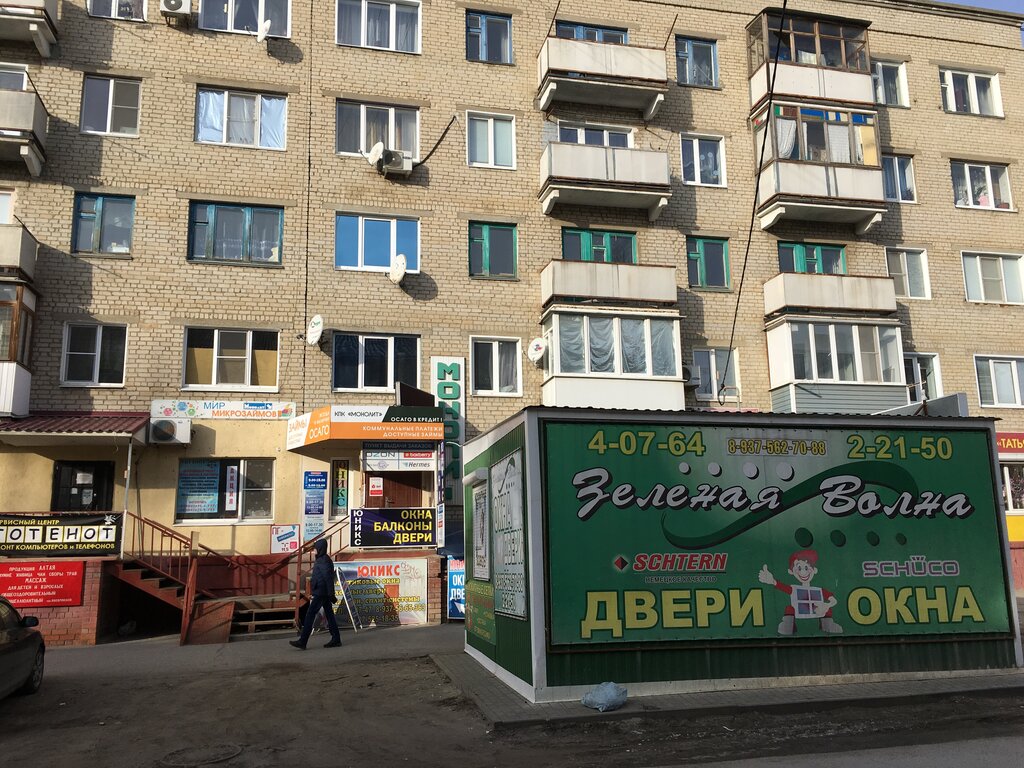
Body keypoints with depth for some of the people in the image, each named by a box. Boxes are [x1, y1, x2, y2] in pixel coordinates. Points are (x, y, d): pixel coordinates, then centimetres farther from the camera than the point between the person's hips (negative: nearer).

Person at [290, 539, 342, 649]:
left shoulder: (324, 561, -15)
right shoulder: (321, 559, 15)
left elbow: (328, 578, -19)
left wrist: (331, 594, -20)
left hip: (321, 593, -10)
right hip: (323, 593, 10)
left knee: (310, 614, -7)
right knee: (329, 614, 10)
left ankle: (302, 642, -6)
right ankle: (336, 639, 13)